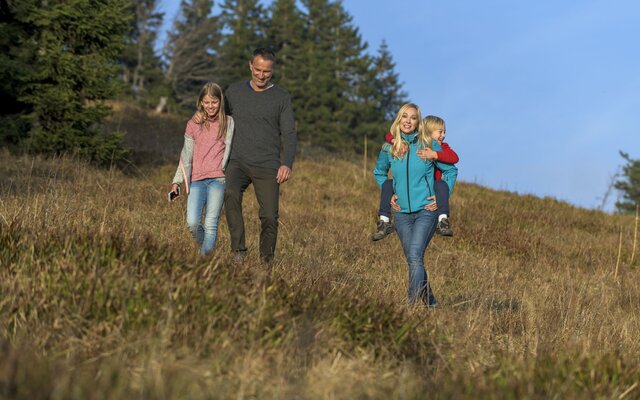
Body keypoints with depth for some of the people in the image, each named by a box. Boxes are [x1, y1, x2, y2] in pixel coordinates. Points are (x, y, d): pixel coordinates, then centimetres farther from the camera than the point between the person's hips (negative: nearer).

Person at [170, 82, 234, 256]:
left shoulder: (228, 122, 8)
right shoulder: (193, 124, 12)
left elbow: (228, 149, 4)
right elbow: (186, 156, 14)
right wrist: (177, 181, 10)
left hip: (218, 178, -1)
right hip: (197, 180, 2)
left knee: (211, 224, -11)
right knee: (192, 223, -13)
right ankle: (206, 250, 12)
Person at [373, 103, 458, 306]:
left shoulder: (429, 145, -4)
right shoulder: (389, 148, 3)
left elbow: (451, 170, 8)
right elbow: (379, 173, 23)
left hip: (426, 210, -4)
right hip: (402, 213, 4)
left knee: (415, 257, -19)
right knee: (413, 260, 8)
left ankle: (412, 303, -22)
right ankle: (431, 303, 25)